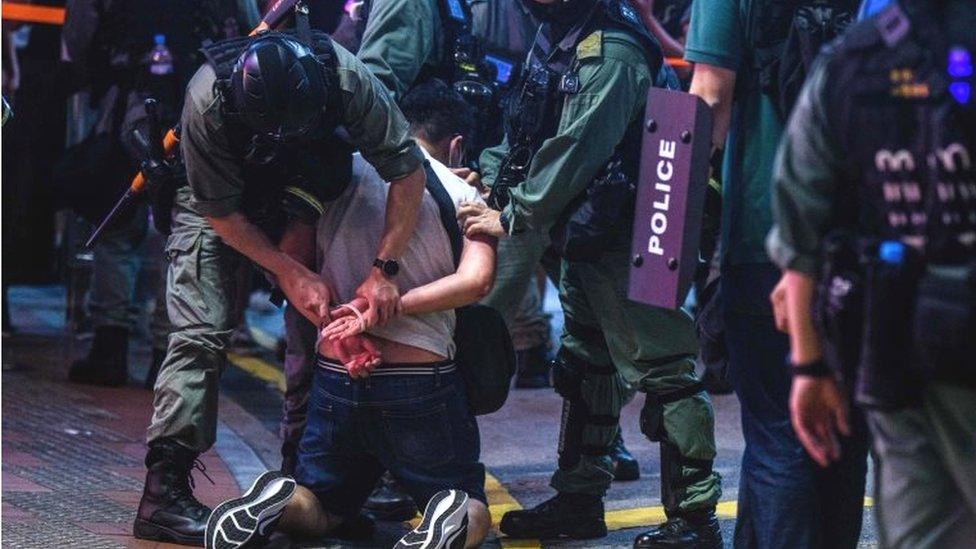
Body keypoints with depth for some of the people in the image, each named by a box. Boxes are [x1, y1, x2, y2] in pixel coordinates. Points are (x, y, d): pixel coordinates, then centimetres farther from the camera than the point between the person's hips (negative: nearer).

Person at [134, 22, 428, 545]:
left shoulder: (345, 76, -33)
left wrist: (383, 270, -32)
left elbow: (408, 171, -26)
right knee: (201, 331, -16)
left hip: (302, 191, 3)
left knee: (317, 318, -10)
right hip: (220, 196, -3)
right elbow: (220, 211, -23)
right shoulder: (207, 101, -36)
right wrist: (289, 271, -28)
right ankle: (164, 490, -20)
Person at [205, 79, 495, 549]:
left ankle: (276, 502, -13)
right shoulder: (462, 195, 0)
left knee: (319, 511, 22)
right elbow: (475, 279, -17)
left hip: (336, 377, 3)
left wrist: (346, 326, -6)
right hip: (422, 385, -3)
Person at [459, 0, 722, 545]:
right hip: (583, 236, 11)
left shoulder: (612, 53, -21)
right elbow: (527, 131, 16)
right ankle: (579, 499, 31)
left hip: (624, 239, -11)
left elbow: (573, 152, -23)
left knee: (660, 369, -6)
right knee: (583, 363, 19)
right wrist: (488, 175, 2)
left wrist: (511, 218, -16)